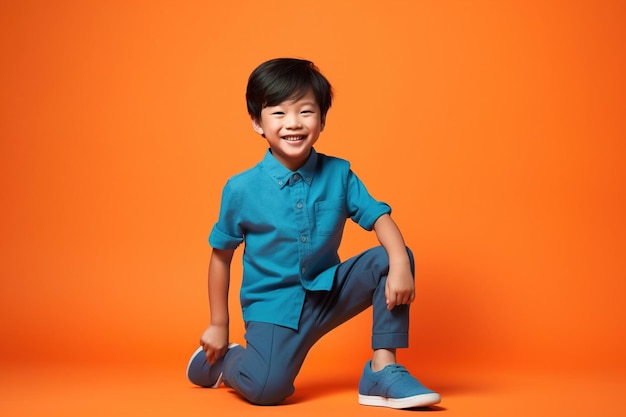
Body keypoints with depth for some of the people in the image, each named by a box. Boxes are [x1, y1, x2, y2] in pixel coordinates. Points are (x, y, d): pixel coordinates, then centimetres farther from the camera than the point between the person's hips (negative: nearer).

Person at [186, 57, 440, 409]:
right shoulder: (242, 189, -12)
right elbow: (221, 256, -2)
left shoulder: (338, 174, -6)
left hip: (329, 292, 3)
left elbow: (380, 218, -9)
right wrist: (219, 325, 3)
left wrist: (400, 265, -30)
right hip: (273, 304, -3)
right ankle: (224, 361, 14)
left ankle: (383, 371, -12)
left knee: (387, 259, -18)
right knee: (267, 390, -23)